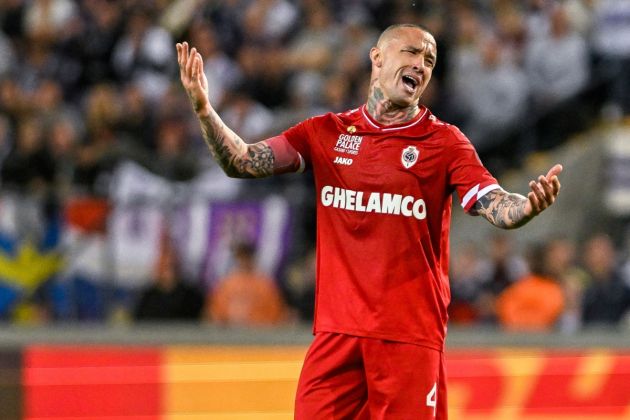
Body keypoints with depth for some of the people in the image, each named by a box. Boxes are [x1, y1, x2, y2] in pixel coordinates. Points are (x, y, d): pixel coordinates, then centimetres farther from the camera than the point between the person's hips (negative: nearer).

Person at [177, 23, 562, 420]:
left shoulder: (445, 142, 3)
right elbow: (242, 162, 4)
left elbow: (497, 208, -8)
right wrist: (204, 109, -13)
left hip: (412, 334, -2)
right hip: (336, 330, 2)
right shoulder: (326, 132, 9)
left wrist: (529, 206, -32)